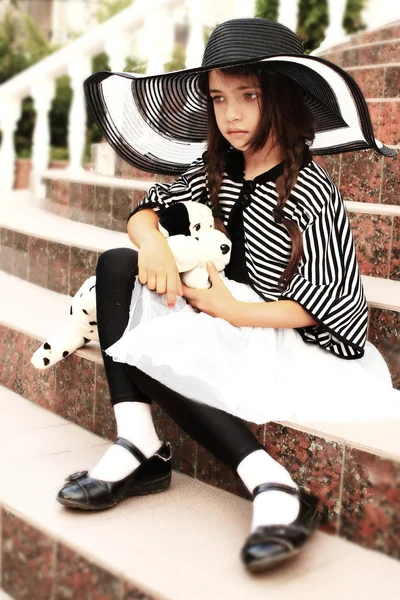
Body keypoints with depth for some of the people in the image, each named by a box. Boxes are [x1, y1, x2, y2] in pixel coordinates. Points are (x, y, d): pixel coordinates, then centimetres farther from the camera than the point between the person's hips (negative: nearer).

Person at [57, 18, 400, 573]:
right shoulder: (216, 168, 4)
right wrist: (152, 240, -17)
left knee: (141, 355, -22)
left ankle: (277, 492, -29)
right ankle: (137, 447, -20)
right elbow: (146, 210, 7)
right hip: (226, 309, 8)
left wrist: (232, 310, -19)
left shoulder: (310, 190, -16)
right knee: (117, 265, -7)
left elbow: (330, 305, -18)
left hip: (292, 341, -8)